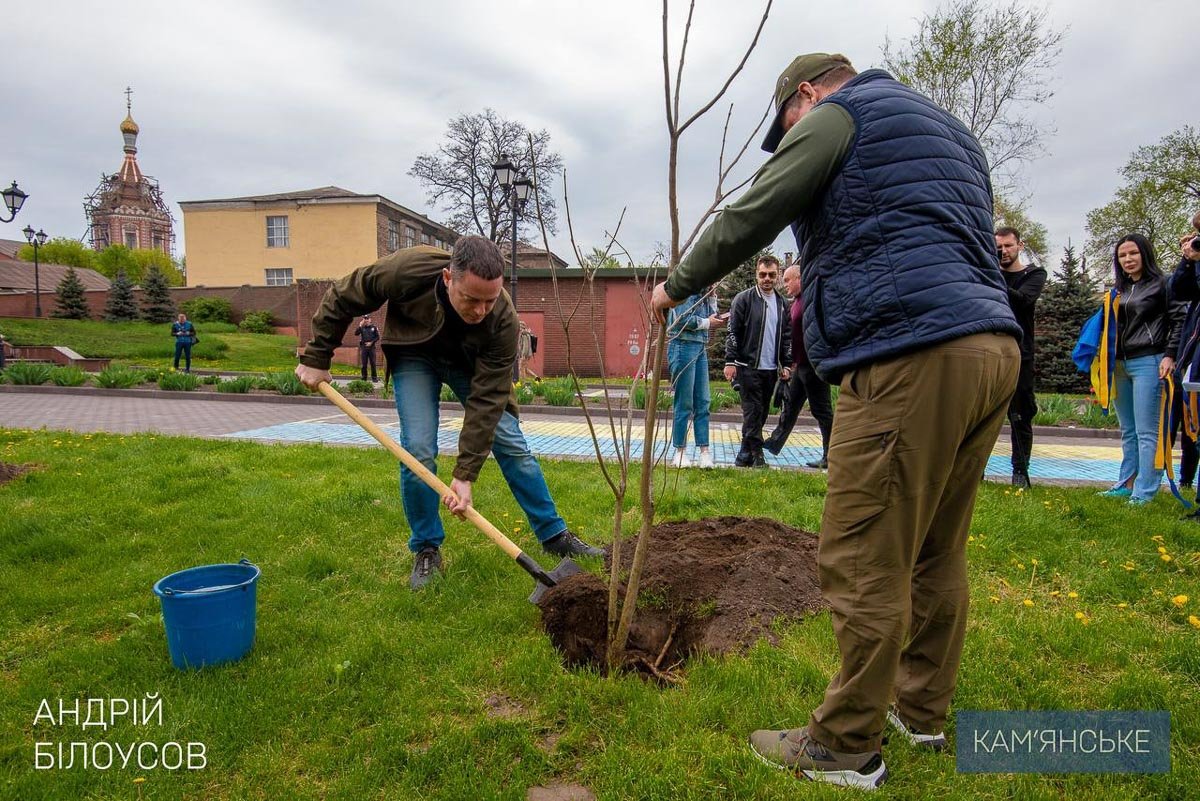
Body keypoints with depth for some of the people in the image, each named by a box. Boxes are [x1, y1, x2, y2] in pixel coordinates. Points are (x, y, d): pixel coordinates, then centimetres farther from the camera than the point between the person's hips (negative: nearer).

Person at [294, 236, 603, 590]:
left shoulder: (503, 320, -35)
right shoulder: (407, 269, -37)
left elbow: (486, 399, -31)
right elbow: (341, 298, -18)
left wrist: (465, 475, -33)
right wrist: (316, 357, -13)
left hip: (471, 361, 1)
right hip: (414, 354, 0)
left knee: (511, 444, -2)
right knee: (418, 452, -15)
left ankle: (554, 535, 12)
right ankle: (427, 550, 5)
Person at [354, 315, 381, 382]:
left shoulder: (374, 327, 4)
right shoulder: (362, 327, 6)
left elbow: (377, 337, 4)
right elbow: (356, 334, -7)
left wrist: (371, 342, -8)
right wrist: (360, 326, -15)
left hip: (371, 347, -1)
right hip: (363, 347, 1)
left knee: (373, 363, -1)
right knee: (363, 363, 4)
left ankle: (374, 377, 5)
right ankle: (364, 377, 10)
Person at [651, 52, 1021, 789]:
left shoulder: (835, 116, 4)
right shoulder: (946, 128, 30)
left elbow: (747, 221, 2)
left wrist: (676, 287, 16)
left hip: (910, 357, -10)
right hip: (993, 345, 10)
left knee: (865, 564, -3)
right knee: (936, 552, 17)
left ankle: (848, 746, 9)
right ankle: (923, 711, 30)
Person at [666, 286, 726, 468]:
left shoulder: (703, 293, 17)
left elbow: (711, 318, 15)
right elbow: (683, 319, -18)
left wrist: (712, 297, 7)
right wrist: (707, 322, -7)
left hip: (700, 348, 8)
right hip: (683, 346, -8)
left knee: (703, 403, 4)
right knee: (684, 404, -2)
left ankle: (704, 451, 6)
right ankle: (680, 452, 7)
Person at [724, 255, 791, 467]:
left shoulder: (781, 303, 13)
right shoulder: (743, 298, -2)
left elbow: (786, 336, 16)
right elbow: (732, 332, -6)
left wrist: (786, 364, 10)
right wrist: (730, 361, -12)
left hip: (771, 369, 6)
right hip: (748, 366, -5)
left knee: (762, 412, 8)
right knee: (753, 411, -6)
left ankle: (745, 455, 16)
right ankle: (756, 454, -2)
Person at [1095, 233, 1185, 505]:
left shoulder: (1161, 284, -1)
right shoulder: (1119, 290, 17)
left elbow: (1180, 319, -6)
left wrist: (1170, 356, -12)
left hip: (1148, 363, -7)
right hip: (1121, 364, 7)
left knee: (1146, 431, -7)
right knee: (1128, 431, 12)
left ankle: (1144, 491, -4)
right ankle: (1126, 483, 18)